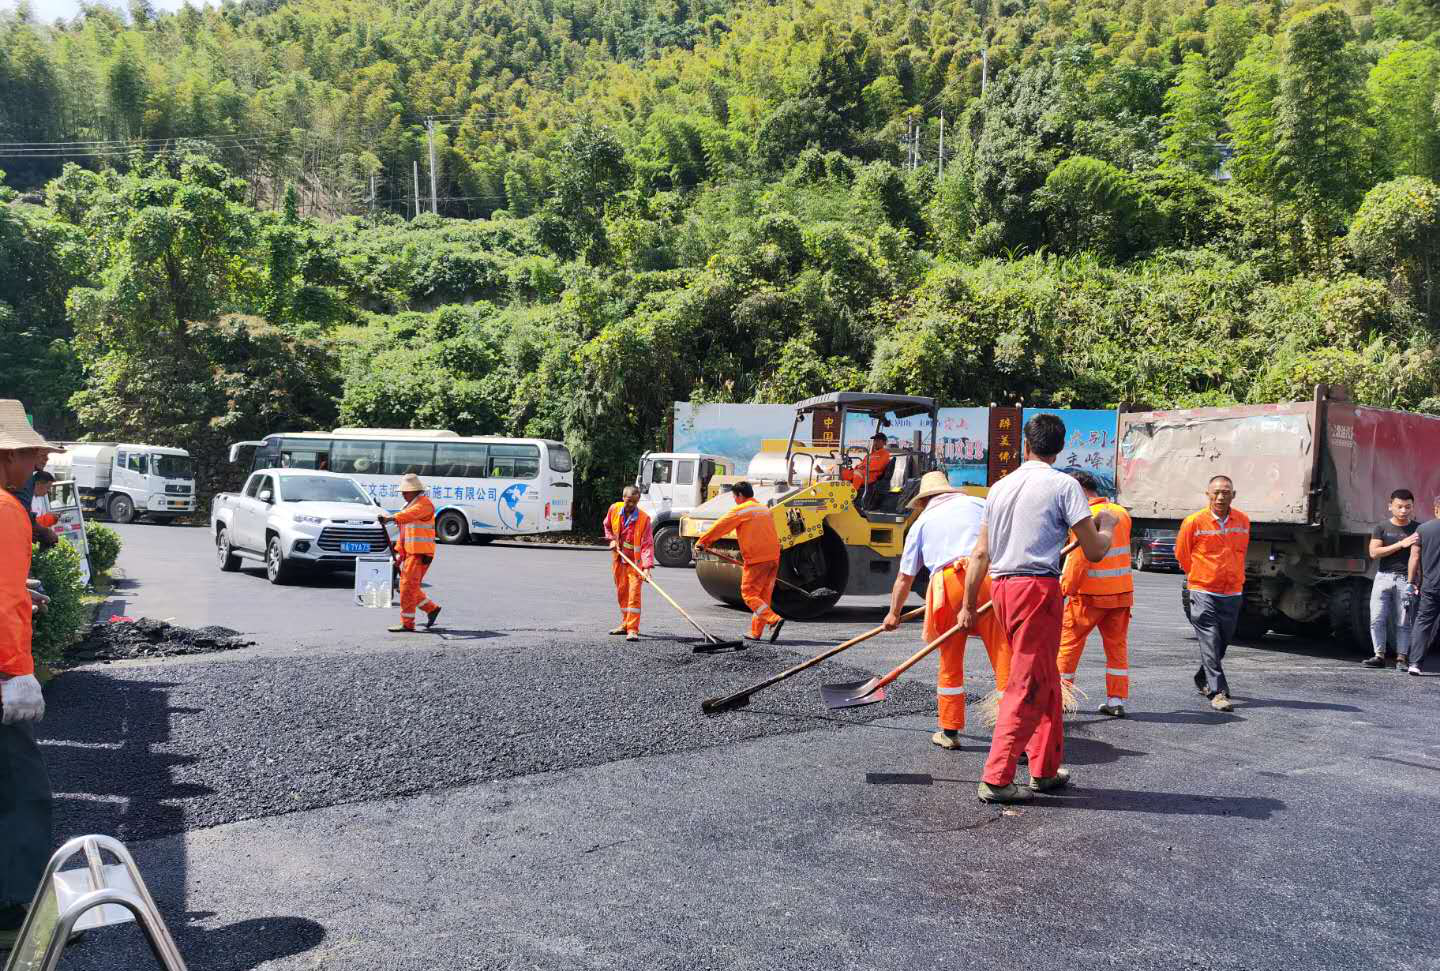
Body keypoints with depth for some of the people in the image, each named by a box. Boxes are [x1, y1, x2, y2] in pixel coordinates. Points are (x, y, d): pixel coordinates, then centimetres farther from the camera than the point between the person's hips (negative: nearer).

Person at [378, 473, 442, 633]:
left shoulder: (424, 503, -11)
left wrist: (392, 518, -48)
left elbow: (410, 515, -33)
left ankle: (407, 623, -6)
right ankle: (432, 608, 25)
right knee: (407, 586, 12)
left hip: (420, 554, -10)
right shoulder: (409, 505, 20)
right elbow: (404, 532, 22)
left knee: (408, 587, -10)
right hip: (410, 553, 10)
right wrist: (399, 552, 15)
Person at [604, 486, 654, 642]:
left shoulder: (644, 518, -18)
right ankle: (625, 624, 27)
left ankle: (633, 629, -13)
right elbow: (607, 526, 18)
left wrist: (647, 567, -32)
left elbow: (647, 545, -23)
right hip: (618, 558, 5)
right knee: (621, 592, 13)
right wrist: (612, 540, 1)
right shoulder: (614, 509, -5)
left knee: (634, 593, -13)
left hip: (635, 560, -5)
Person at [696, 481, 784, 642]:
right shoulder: (765, 509, 20)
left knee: (749, 594, -2)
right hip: (773, 557, 8)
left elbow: (720, 526, 0)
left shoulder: (741, 510, -4)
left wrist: (702, 541, 10)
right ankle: (756, 632, 15)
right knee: (764, 595, 12)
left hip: (756, 559, -8)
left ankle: (774, 619, -19)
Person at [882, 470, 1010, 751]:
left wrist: (894, 613, 40)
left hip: (948, 581, 0)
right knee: (1004, 656, 0)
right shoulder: (978, 504, 22)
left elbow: (904, 577, 28)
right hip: (991, 577, 0)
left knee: (950, 662, 13)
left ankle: (950, 731, 20)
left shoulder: (922, 522, 23)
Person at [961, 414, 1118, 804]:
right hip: (1038, 587, -7)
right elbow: (1094, 551, -5)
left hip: (1002, 586, 7)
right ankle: (995, 780, -3)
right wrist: (1106, 526, 17)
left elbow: (981, 553, 12)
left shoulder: (1000, 487, 13)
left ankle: (1045, 770, 26)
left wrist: (968, 606, 18)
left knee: (1045, 682, 19)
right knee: (1029, 687, -2)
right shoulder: (1064, 485, -3)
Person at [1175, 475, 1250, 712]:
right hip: (1204, 593, -4)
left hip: (1233, 594, 4)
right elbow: (1182, 554, 5)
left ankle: (1203, 680, 35)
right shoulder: (1194, 522, -8)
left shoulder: (1243, 521, 3)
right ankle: (1218, 692, -8)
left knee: (1222, 643, 14)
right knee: (1210, 644, -9)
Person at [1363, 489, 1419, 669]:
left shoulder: (1418, 529, 9)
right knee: (1377, 619, -2)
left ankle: (1401, 657, 5)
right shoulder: (1381, 529, 8)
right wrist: (1401, 544, -12)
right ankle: (1380, 656, 4)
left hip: (1406, 579, -1)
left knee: (1404, 622, -1)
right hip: (1383, 577, 1)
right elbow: (1374, 553, -3)